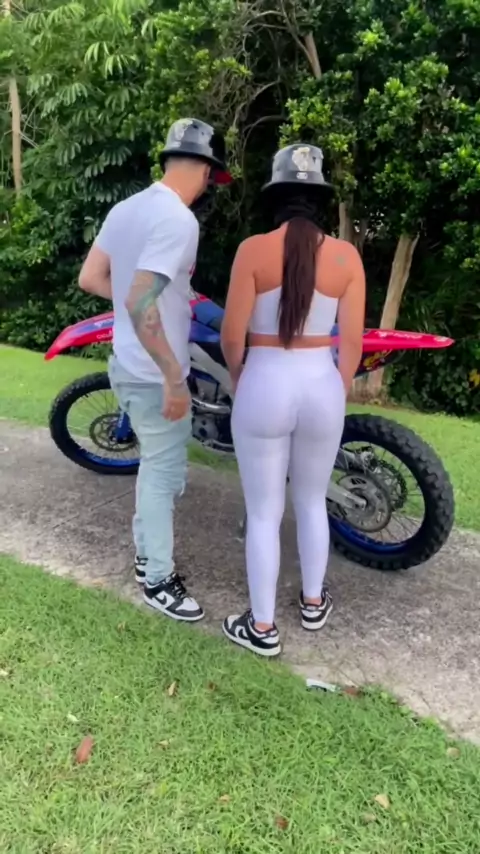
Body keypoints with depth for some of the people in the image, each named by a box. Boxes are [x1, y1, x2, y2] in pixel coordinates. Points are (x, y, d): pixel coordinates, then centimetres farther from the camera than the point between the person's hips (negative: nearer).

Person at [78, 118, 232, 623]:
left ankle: (146, 556, 39)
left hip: (128, 365, 9)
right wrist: (174, 380, -26)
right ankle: (158, 581, 23)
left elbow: (89, 279, 10)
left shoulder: (127, 207, 7)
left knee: (154, 466, 23)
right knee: (165, 474, 5)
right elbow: (139, 304, -30)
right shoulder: (178, 220, -21)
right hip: (155, 376, -9)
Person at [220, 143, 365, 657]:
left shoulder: (253, 249, -9)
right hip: (321, 385, 3)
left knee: (264, 512, 10)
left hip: (265, 386, -2)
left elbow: (232, 334, -8)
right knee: (312, 502, 22)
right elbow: (352, 342, -1)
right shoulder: (346, 256, -2)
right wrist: (338, 395, 14)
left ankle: (262, 628, 24)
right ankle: (313, 603, 40)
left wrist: (238, 381, 11)